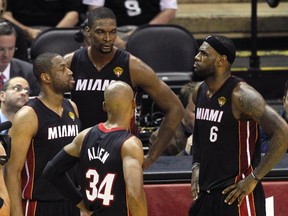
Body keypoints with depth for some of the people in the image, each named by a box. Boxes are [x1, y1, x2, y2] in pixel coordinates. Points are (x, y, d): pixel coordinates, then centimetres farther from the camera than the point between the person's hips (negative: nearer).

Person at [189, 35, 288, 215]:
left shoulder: (241, 95, -17)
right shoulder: (200, 92, 8)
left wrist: (254, 178, -21)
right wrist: (197, 166, 12)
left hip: (236, 194, -8)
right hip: (206, 193, 9)